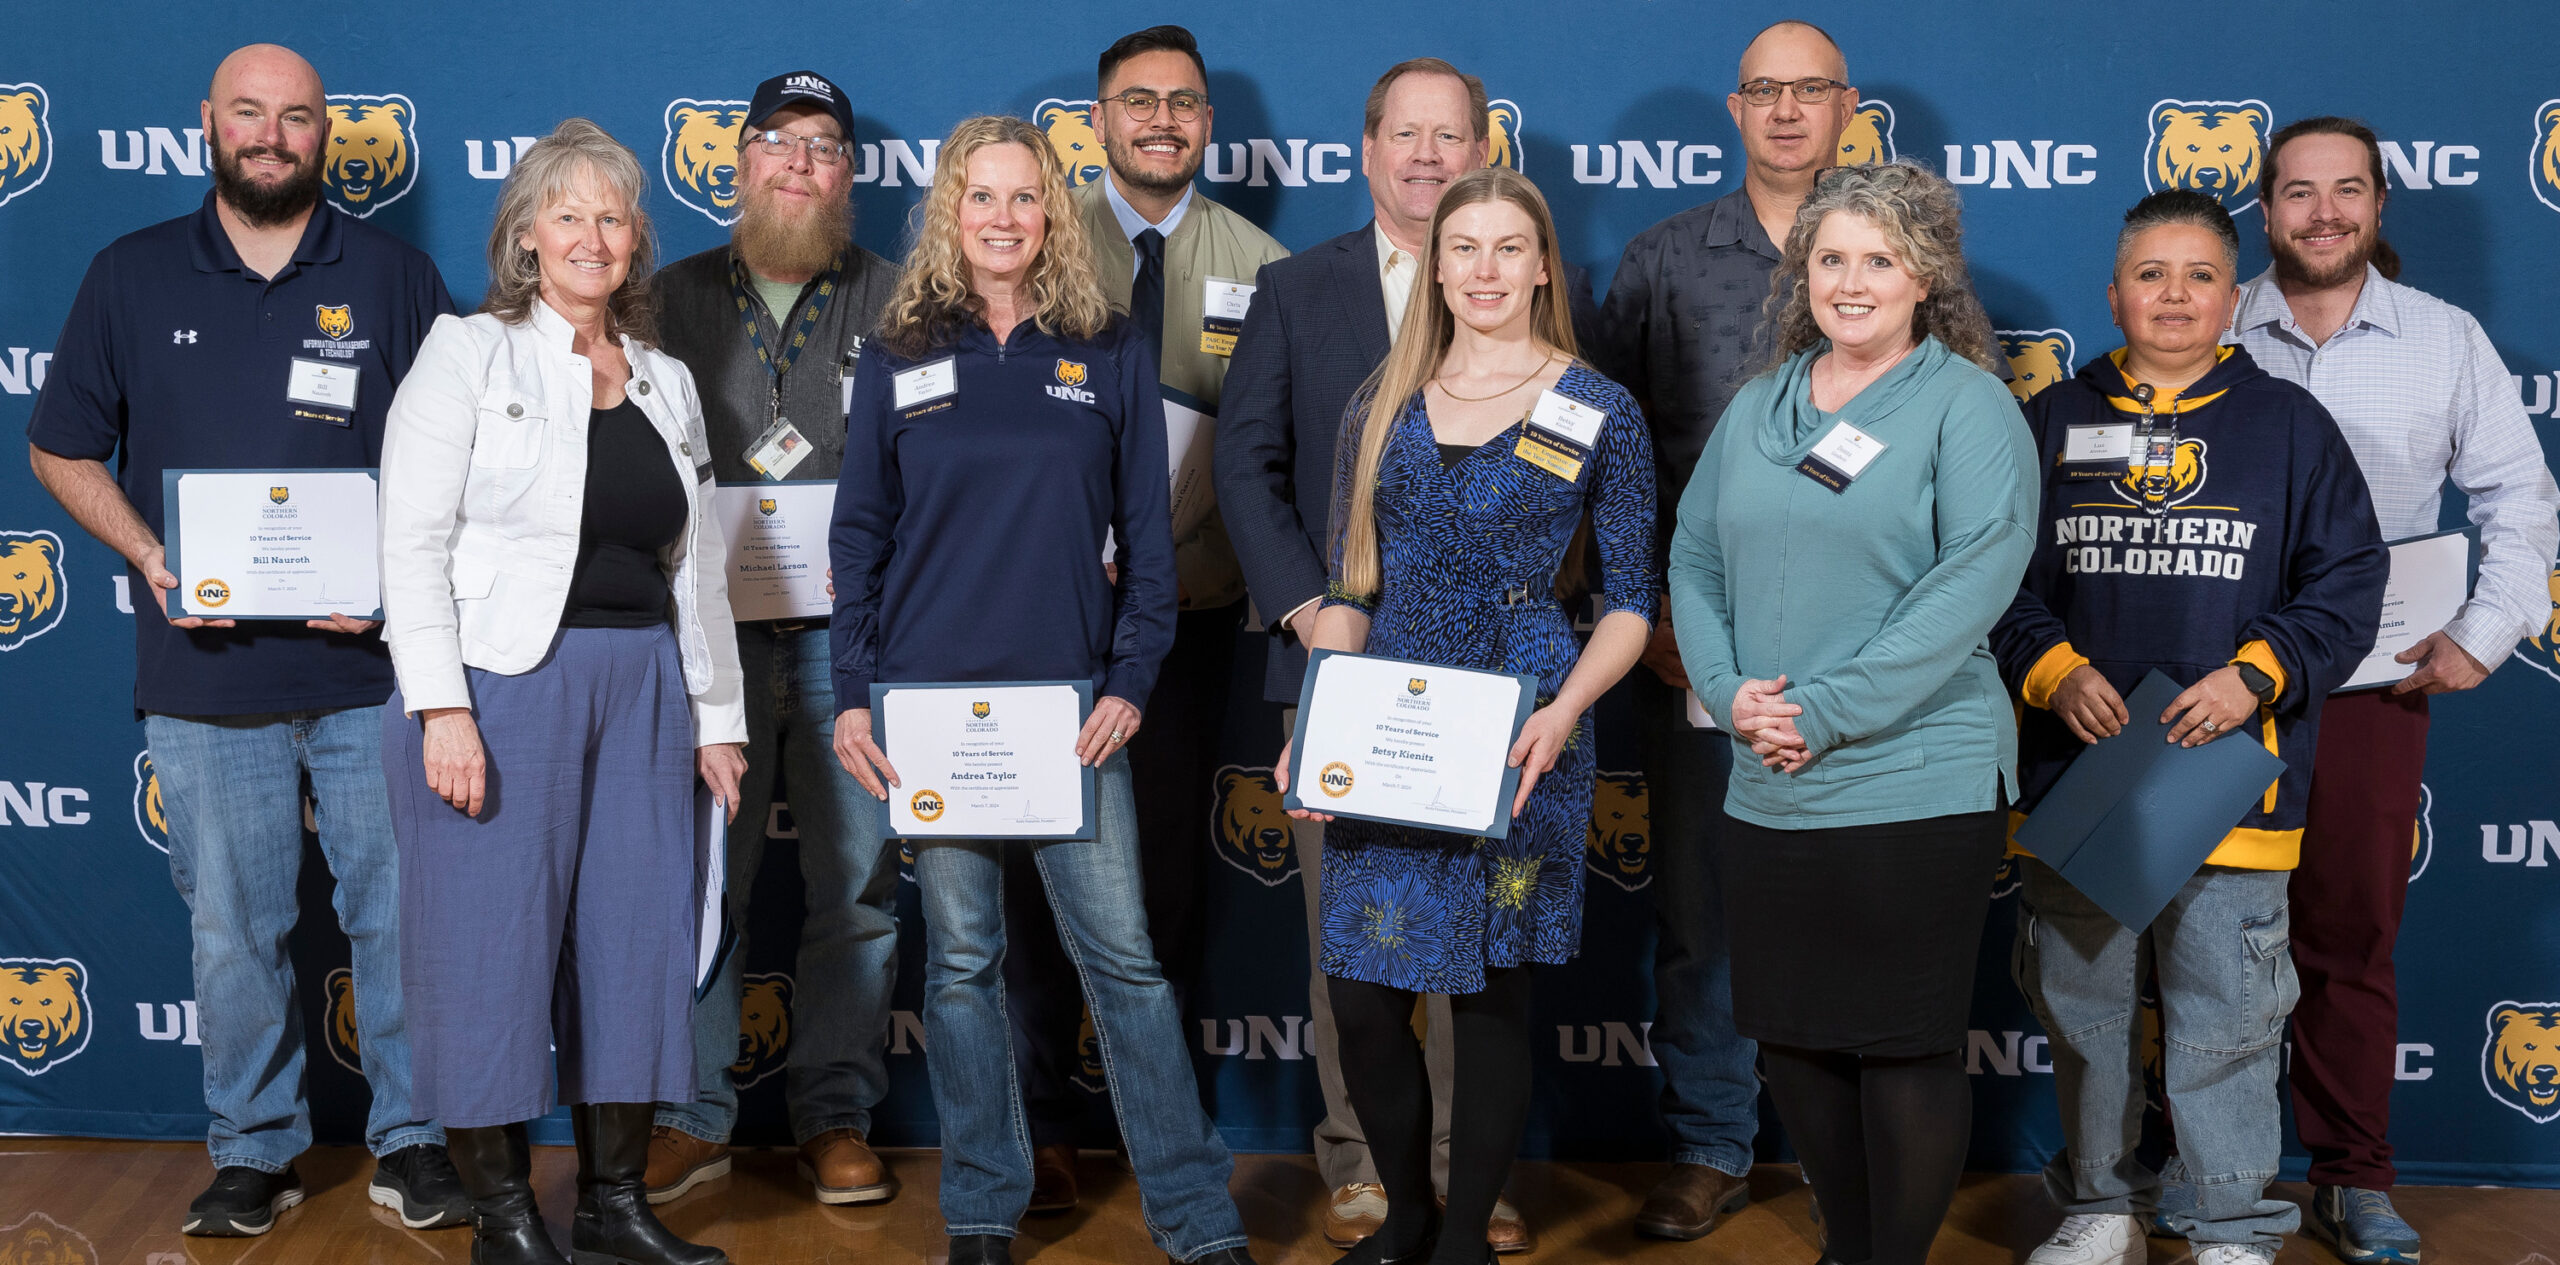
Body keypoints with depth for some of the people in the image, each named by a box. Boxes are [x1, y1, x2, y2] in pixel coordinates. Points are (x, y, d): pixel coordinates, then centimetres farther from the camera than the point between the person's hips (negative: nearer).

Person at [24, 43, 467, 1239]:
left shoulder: (393, 273, 6)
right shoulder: (132, 276, 8)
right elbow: (59, 447, 12)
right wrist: (149, 557, -4)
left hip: (371, 664, -1)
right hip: (206, 672, 1)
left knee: (400, 911, 2)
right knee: (232, 926, 6)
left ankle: (413, 1140, 15)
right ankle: (254, 1149, 19)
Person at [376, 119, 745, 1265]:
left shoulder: (665, 383, 16)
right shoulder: (468, 355, 0)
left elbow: (697, 567, 18)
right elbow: (413, 541, -7)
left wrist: (717, 716, 14)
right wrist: (442, 707, -16)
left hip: (639, 690, 5)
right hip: (501, 684, -5)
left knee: (639, 936, 5)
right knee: (493, 942, -3)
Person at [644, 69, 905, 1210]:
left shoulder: (898, 303, 10)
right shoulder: (672, 298, 13)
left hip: (849, 638, 0)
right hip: (709, 635, 0)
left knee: (856, 886, 1)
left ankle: (835, 1119, 12)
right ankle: (692, 1116, 12)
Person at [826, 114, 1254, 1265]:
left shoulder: (1111, 356, 5)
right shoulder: (899, 360, 7)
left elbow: (1145, 532, 6)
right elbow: (859, 536, 8)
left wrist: (1131, 683, -3)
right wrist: (852, 695, 1)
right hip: (930, 705, 1)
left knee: (1122, 953, -2)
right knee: (961, 958, 6)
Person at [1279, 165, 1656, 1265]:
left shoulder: (1598, 415, 1)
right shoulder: (1383, 406, 10)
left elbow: (1631, 601, 1)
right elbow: (1348, 589, 12)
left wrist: (1564, 713, -16)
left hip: (1518, 737, -3)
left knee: (1491, 992, 3)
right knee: (1361, 997, 1)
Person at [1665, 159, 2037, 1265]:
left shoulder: (1967, 404, -4)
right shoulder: (1758, 409, 14)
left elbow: (1976, 577, -14)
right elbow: (1694, 561, 14)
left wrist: (1828, 710, -18)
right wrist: (1729, 689, -5)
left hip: (1916, 788, -5)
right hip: (1767, 790, 6)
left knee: (1905, 1047, 0)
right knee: (1790, 1034, 12)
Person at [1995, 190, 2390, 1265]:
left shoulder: (2288, 423, 5)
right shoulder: (2053, 422, 9)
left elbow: (2348, 582, 2)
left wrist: (2257, 675, -12)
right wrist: (2054, 671, -9)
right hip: (2075, 776, 2)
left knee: (2225, 1023, 2)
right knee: (2083, 1007, 11)